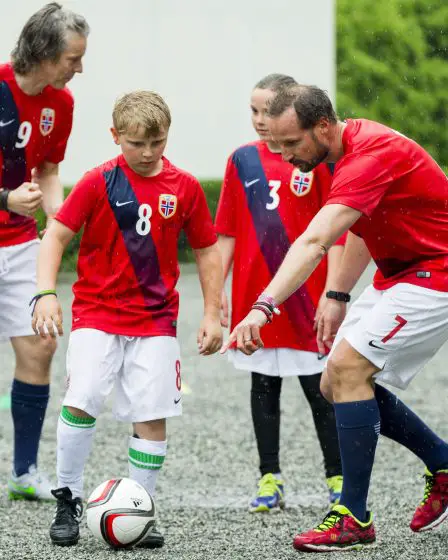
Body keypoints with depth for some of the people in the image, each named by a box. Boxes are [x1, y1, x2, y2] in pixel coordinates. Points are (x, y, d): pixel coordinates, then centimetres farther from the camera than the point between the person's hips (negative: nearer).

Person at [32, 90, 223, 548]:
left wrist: (212, 314, 7)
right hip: (97, 314, -2)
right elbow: (56, 236, -4)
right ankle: (68, 499, 0)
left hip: (156, 319, 2)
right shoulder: (99, 183, -5)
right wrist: (46, 294, -16)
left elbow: (207, 250, 11)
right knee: (81, 401, -16)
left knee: (152, 416, -3)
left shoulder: (184, 187, 1)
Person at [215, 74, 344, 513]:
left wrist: (332, 291, -10)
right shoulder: (243, 160, 6)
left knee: (319, 390, 2)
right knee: (264, 388, 10)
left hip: (306, 297, -3)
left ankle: (339, 481, 11)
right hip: (254, 296, 3)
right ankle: (270, 481, 17)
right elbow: (227, 233, 9)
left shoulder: (316, 160, -4)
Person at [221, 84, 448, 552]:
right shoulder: (353, 145, 3)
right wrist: (338, 296, 12)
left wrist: (264, 307, -49)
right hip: (397, 275, 10)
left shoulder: (372, 154, -28)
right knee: (336, 384, 6)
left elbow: (314, 243, -40)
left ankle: (354, 517, -12)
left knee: (348, 368, -19)